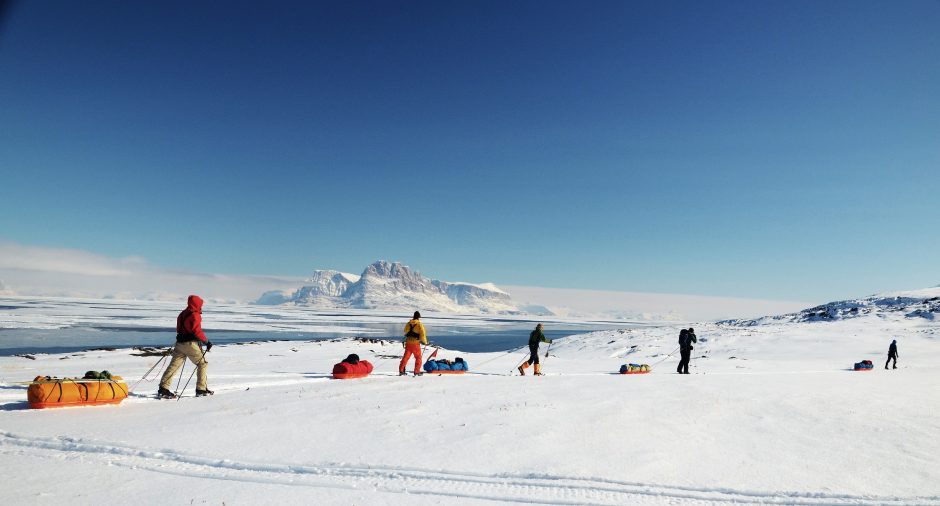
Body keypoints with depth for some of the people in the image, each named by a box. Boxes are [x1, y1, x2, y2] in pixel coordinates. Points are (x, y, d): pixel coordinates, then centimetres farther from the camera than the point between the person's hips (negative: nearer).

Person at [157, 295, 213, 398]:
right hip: (190, 343, -8)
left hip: (179, 343, 8)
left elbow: (179, 329, 20)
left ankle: (163, 389, 1)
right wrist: (207, 341, -10)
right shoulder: (195, 315, -11)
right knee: (202, 363, 6)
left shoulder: (182, 314, 15)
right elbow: (197, 331, -18)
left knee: (173, 365, 6)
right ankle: (201, 389, 7)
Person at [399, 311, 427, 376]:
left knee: (406, 356, 10)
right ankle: (417, 371, 8)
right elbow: (422, 335, -11)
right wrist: (425, 342, 3)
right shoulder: (419, 325, -10)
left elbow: (405, 332, 20)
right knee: (418, 357, 10)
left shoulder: (408, 324, 6)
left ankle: (401, 370, 7)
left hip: (408, 343, 4)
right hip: (416, 344, -4)